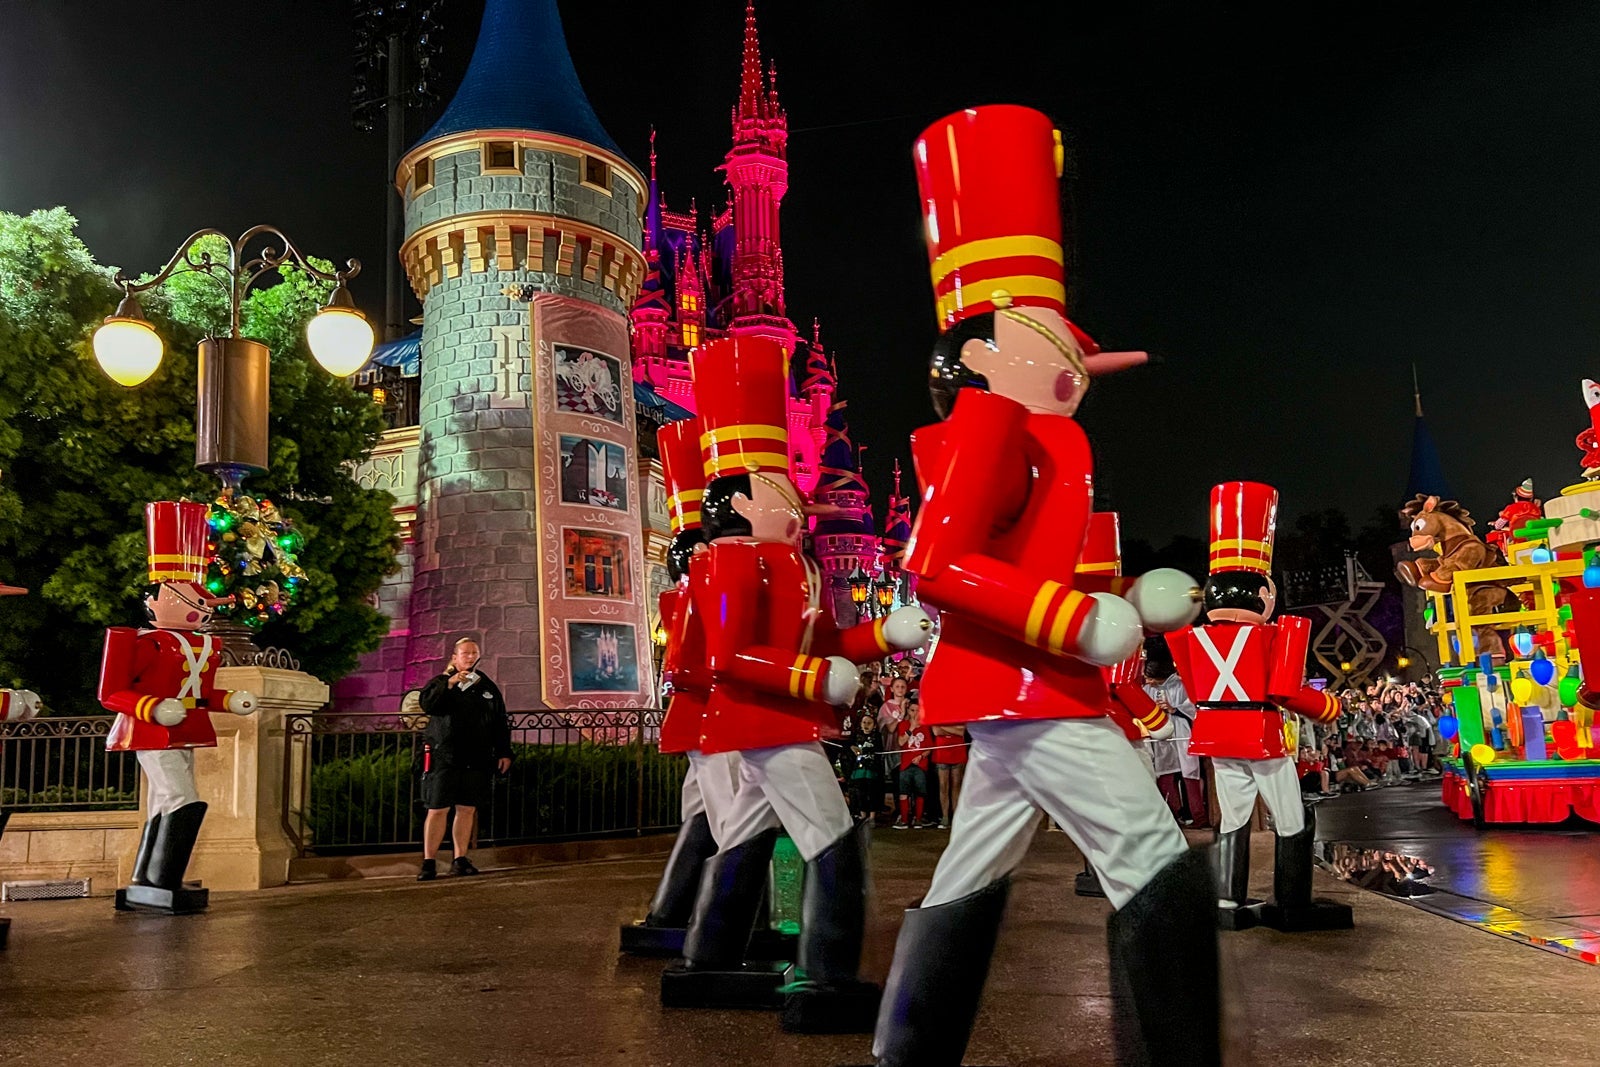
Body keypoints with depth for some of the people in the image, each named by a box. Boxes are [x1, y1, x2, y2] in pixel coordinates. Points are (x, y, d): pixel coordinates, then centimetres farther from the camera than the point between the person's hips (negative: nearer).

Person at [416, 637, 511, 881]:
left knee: (467, 809, 5)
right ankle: (428, 863, 0)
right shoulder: (441, 682, 6)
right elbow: (427, 704, -15)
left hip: (476, 760, 3)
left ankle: (460, 859, 15)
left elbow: (501, 724, 16)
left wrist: (504, 753, 10)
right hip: (444, 758, -3)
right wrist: (449, 684, -24)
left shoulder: (488, 687, 14)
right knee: (438, 810, -5)